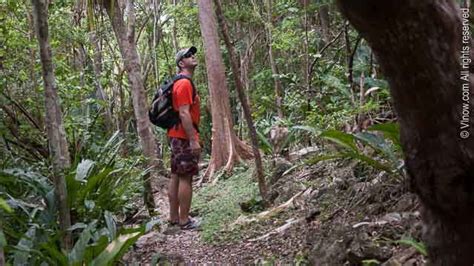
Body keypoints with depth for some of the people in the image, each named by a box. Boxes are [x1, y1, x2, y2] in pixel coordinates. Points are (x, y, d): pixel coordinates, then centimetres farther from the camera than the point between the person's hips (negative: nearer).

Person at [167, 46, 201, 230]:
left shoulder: (182, 83, 18)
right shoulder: (184, 83, -14)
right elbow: (184, 113, -21)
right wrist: (193, 140, -23)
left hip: (177, 136, 10)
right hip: (184, 137, -10)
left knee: (176, 176, 12)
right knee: (186, 178, -6)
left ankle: (174, 217, 20)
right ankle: (184, 221, 0)